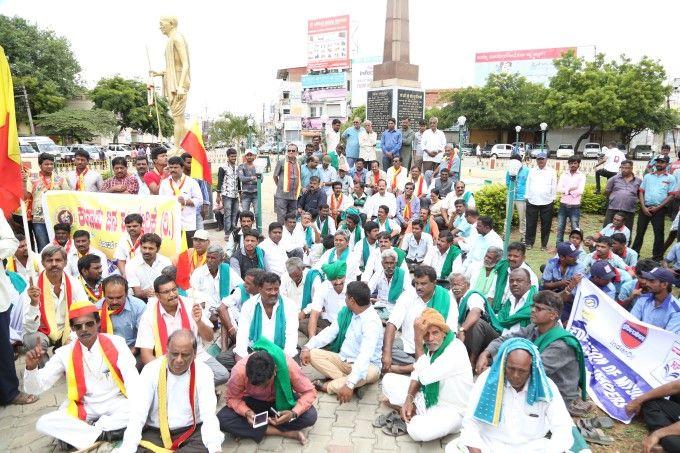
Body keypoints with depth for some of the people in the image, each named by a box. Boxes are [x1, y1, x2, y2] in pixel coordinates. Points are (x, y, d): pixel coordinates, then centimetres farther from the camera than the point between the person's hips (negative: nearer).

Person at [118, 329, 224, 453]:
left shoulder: (203, 372, -9)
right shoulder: (151, 370, -7)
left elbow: (209, 415, -15)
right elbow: (137, 415, -11)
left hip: (192, 432, -1)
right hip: (154, 432, 1)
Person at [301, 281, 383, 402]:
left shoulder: (371, 322, -25)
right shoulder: (347, 312, -1)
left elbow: (365, 355, -36)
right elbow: (330, 331, 2)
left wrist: (350, 384, -46)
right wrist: (308, 347, -13)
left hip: (366, 365, -6)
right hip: (343, 359, 6)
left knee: (366, 374, -40)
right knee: (313, 354, -11)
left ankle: (327, 386, -17)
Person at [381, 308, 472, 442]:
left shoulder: (456, 350, -29)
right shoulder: (430, 346, -5)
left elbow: (425, 377, -35)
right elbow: (417, 372, 4)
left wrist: (418, 341, -35)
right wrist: (409, 399, -11)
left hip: (450, 410, -7)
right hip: (427, 397, 7)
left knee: (417, 431, -33)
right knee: (388, 380, 1)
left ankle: (414, 419, -1)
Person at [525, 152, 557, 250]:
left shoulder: (551, 172, 5)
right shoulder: (532, 171, 11)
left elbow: (554, 186, 5)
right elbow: (528, 184, 12)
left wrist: (552, 198, 0)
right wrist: (527, 197, 7)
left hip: (547, 202, -1)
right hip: (532, 201, 1)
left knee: (546, 224, 4)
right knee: (530, 224, 3)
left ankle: (544, 244, 13)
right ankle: (529, 243, 12)